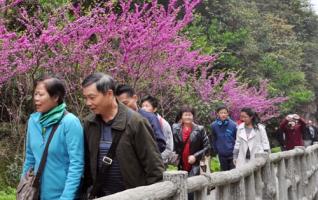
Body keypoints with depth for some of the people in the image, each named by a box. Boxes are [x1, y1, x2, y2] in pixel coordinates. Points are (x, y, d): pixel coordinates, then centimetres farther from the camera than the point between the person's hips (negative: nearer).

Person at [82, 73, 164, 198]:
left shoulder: (135, 122, -14)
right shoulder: (89, 123, 1)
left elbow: (153, 165, -11)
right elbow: (87, 162, 12)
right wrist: (88, 190, 9)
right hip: (100, 194, 5)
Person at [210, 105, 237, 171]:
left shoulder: (233, 125, -12)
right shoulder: (214, 125, -7)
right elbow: (214, 139, 6)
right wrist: (216, 150, 8)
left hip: (232, 154, -2)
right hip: (222, 155, 2)